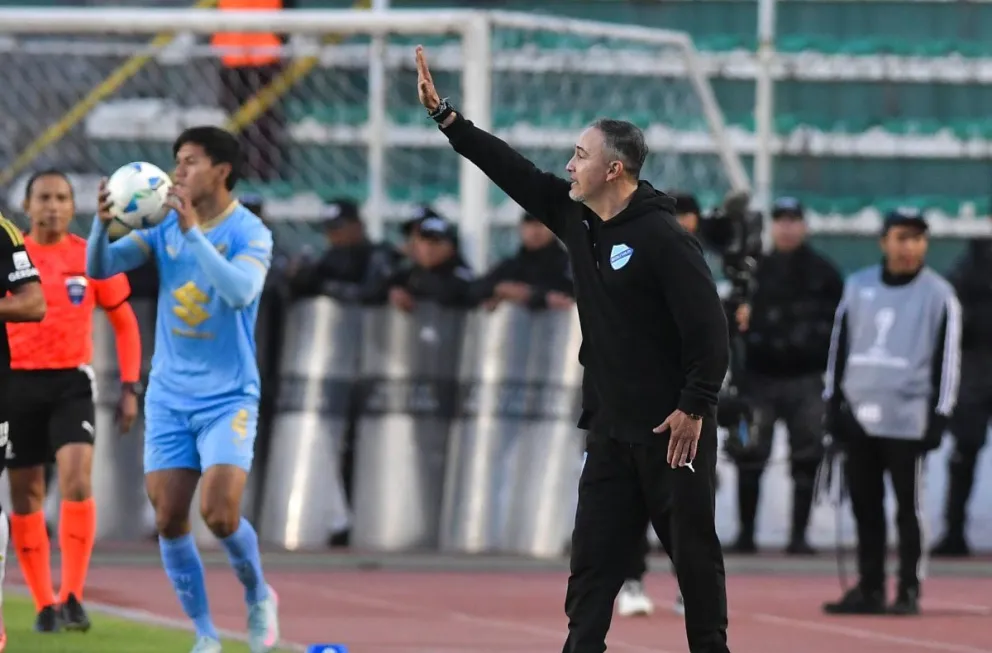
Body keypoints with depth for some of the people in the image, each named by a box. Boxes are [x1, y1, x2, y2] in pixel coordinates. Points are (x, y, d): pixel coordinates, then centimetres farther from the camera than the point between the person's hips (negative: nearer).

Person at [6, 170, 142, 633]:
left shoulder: (91, 258, 2)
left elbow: (124, 323, 10)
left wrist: (130, 387, 4)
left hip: (71, 382, -1)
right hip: (18, 382, 1)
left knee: (77, 482, -19)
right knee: (26, 494, 3)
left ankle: (72, 598, -17)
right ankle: (45, 604, 12)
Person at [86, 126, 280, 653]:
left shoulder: (250, 233, -10)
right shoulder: (164, 225, 4)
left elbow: (240, 291, -28)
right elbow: (100, 268, -3)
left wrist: (194, 232, -33)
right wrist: (102, 224, -23)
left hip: (228, 398, -4)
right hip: (169, 397, 4)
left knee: (220, 514, -16)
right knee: (169, 520, -1)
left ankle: (258, 597, 12)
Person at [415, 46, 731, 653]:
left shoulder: (663, 237, -17)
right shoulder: (577, 218, 7)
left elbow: (709, 326, -20)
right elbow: (513, 170, 12)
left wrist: (696, 408, -21)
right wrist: (444, 114, 9)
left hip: (674, 428, -8)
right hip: (614, 427, 8)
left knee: (694, 550, 2)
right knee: (594, 554, 4)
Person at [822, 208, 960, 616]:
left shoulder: (938, 295, -1)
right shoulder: (858, 287, 11)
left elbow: (947, 357, -3)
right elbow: (839, 346, 15)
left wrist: (938, 416, -8)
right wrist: (833, 402, 11)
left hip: (907, 419, -4)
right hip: (859, 414, 4)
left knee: (908, 507, -2)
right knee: (865, 508, 7)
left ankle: (909, 592, 3)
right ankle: (869, 589, 14)